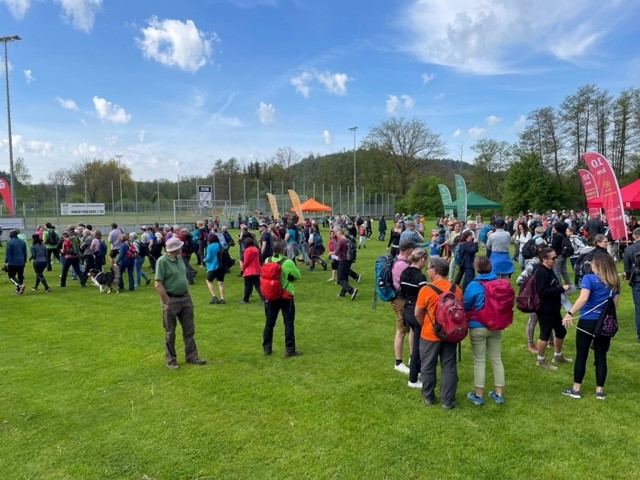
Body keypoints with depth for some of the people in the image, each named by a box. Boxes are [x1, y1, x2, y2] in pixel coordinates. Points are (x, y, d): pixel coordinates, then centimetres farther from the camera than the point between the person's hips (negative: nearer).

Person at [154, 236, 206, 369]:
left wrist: (187, 295, 11)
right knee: (170, 332, 8)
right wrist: (168, 302, -17)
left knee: (189, 329, 13)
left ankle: (191, 356, 24)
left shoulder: (179, 259, 7)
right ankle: (170, 360, 20)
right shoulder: (162, 261, -16)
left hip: (185, 298, 7)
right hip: (171, 300, -7)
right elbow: (158, 285, -19)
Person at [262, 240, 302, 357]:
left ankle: (267, 348, 20)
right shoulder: (288, 262, -16)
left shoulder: (267, 261, -3)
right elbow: (298, 275, -5)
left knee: (269, 322, 13)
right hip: (286, 296, -4)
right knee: (288, 323, 4)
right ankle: (290, 349, 6)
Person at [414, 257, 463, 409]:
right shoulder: (456, 289, -3)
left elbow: (418, 314, -8)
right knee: (449, 368, 11)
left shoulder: (427, 289, -16)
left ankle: (428, 397, 26)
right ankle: (447, 401, 17)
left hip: (430, 335, -4)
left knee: (428, 367, 13)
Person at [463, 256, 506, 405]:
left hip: (478, 328, -4)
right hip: (496, 327, 5)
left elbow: (465, 306, -6)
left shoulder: (474, 285, -17)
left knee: (479, 361, 6)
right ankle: (498, 394, 22)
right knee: (496, 359, 14)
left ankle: (478, 395, 15)